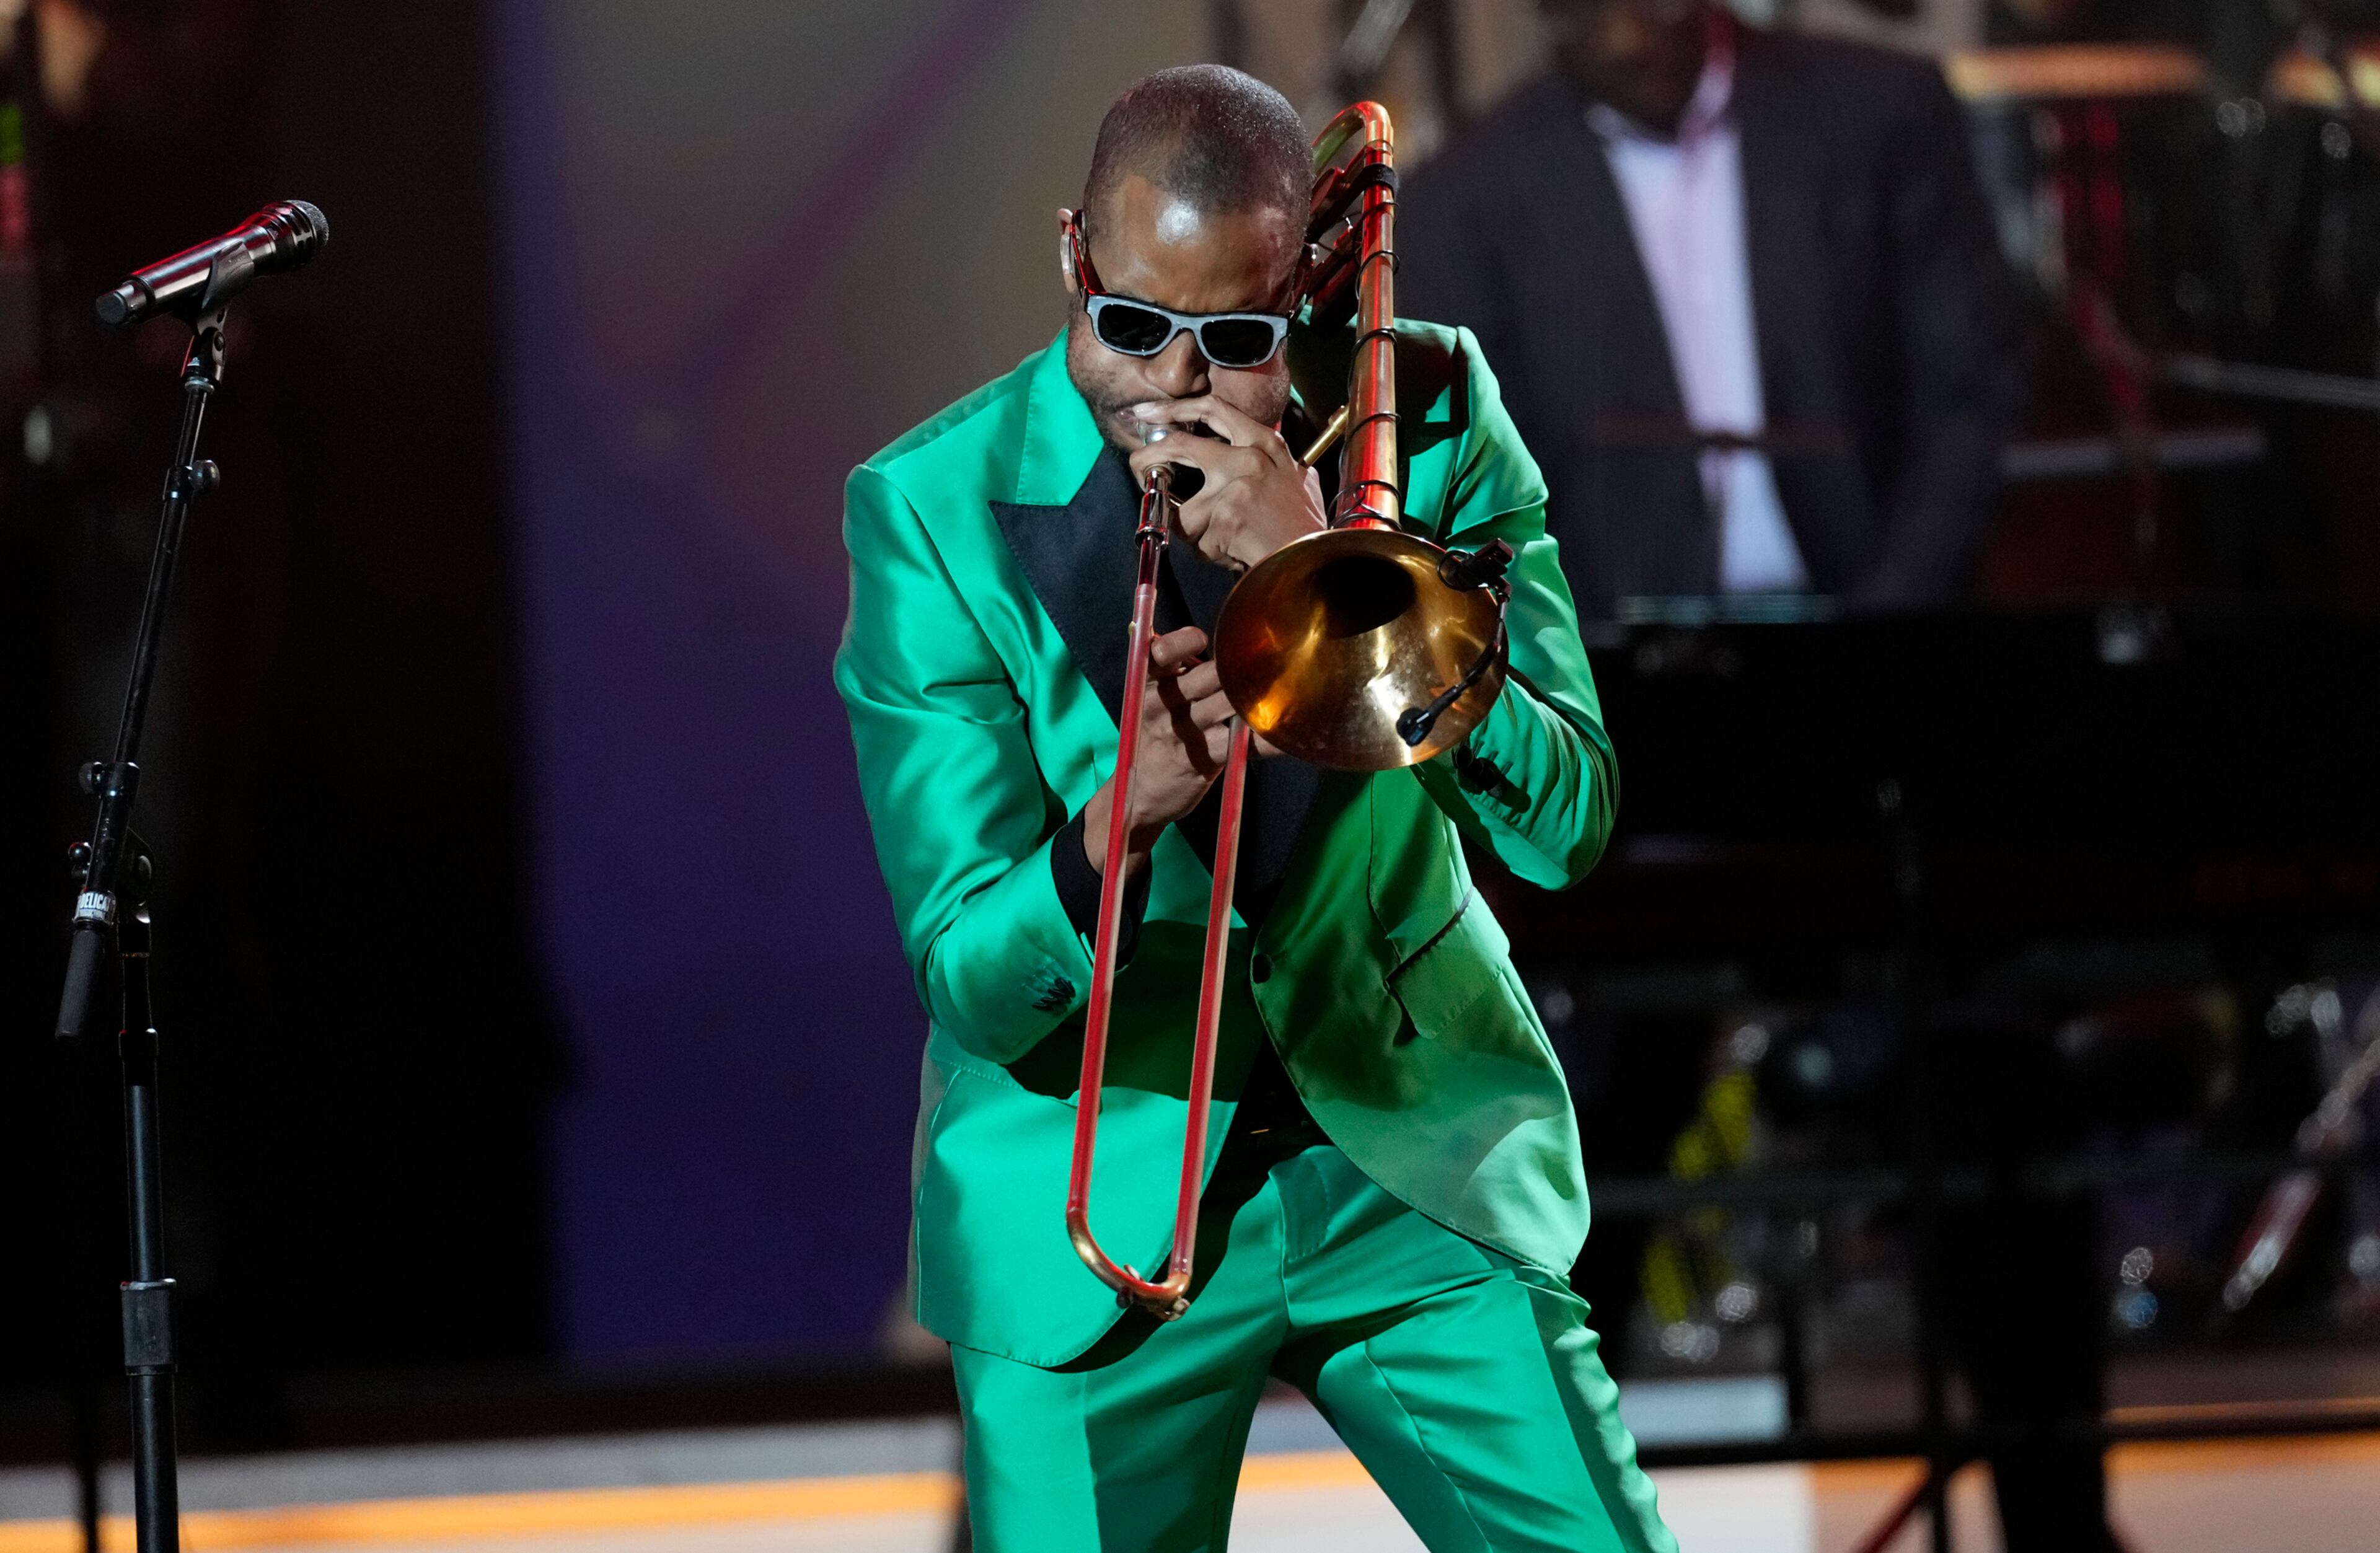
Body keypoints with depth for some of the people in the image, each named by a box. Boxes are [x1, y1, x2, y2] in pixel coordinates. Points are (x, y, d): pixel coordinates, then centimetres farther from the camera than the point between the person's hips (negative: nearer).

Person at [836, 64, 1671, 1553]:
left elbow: (1567, 822, -12)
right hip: (1094, 1203, -1)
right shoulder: (934, 506, -10)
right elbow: (969, 978, -13)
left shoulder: (1427, 413, -4)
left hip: (1418, 1155, 2)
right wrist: (1118, 818, -35)